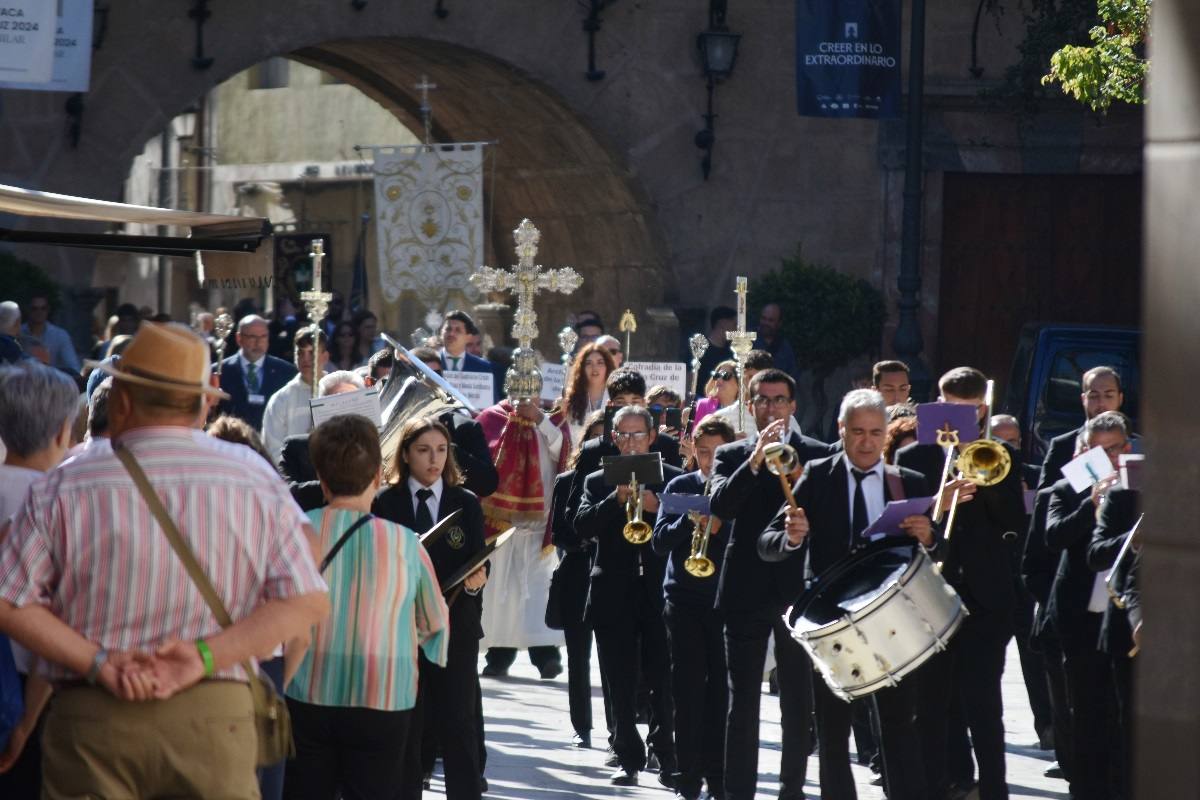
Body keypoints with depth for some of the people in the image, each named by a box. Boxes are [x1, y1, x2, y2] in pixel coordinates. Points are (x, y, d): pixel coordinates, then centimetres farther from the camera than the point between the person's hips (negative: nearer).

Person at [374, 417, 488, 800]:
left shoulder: (466, 503, 8)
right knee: (406, 727, 3)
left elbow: (475, 563, 4)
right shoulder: (385, 503, 3)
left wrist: (477, 578, -17)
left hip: (456, 628, 1)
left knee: (458, 723, -1)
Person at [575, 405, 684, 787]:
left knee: (664, 683, -4)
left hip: (660, 591, -1)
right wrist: (617, 499, -18)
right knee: (621, 685, 3)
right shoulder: (598, 482, 10)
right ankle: (628, 758, 8)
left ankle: (668, 759, 0)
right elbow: (582, 526, -5)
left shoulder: (673, 479, 7)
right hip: (614, 594, 1)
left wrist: (656, 507, -19)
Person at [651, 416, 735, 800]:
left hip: (727, 598, -1)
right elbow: (660, 542, 0)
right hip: (684, 598, 1)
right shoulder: (680, 487, 7)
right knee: (688, 687, 1)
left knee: (721, 687, 0)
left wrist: (719, 527, -18)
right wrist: (690, 520, -16)